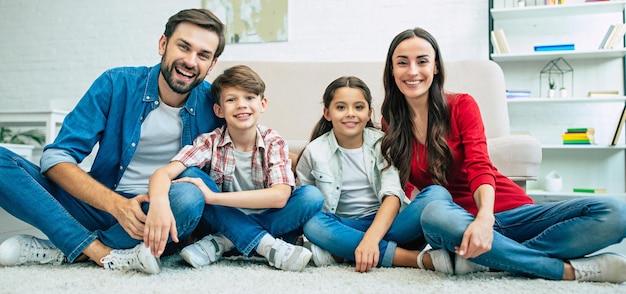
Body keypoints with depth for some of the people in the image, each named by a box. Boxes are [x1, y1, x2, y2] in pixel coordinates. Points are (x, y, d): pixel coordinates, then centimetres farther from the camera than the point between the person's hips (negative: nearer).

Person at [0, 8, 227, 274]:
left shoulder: (212, 105, -5)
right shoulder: (117, 84, -6)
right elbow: (56, 157, -9)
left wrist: (164, 204, -17)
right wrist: (116, 204, -26)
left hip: (157, 221, 0)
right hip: (100, 205, 1)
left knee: (189, 196, -35)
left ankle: (64, 251, -16)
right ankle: (105, 254, -25)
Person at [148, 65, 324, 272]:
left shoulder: (274, 143, -11)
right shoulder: (210, 142, -11)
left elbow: (280, 196, -27)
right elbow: (164, 173, -24)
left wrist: (213, 197, -33)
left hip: (264, 221, 0)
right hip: (226, 222, 0)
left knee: (312, 195, -24)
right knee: (190, 177, -23)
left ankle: (223, 243, -22)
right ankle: (267, 245, -27)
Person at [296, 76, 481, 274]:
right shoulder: (314, 152, 1)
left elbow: (393, 195, -13)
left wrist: (371, 239, -29)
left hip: (386, 223, 1)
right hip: (347, 230, 0)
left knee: (437, 194, -24)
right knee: (313, 223, -33)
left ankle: (341, 253, -31)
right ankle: (420, 258, -36)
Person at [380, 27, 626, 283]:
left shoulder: (461, 106, 3)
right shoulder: (390, 125, 7)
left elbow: (480, 167, -11)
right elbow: (405, 187, 5)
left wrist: (485, 217, -31)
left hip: (510, 212, 1)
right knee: (435, 212, -39)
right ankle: (568, 269, -24)